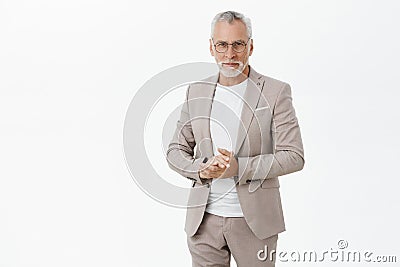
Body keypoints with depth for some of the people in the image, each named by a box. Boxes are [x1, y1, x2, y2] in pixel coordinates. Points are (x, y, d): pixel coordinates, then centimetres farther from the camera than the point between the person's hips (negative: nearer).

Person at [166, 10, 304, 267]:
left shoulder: (276, 92, -4)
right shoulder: (196, 92, 7)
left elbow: (294, 156, -8)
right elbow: (176, 151, 11)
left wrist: (240, 168, -19)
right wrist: (201, 169, -10)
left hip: (254, 220, -3)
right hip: (204, 219, 3)